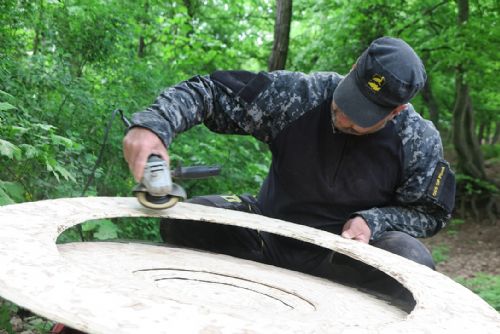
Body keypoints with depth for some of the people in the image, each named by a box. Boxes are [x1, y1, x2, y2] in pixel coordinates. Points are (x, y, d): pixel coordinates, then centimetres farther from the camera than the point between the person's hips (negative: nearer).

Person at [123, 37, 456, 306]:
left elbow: (430, 212, 0)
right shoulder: (298, 95, -18)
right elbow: (207, 90, -15)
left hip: (345, 249, 0)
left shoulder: (420, 142, -15)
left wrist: (372, 221, -20)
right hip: (268, 232, 1)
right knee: (182, 222, -21)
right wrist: (153, 125, -34)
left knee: (413, 263, -32)